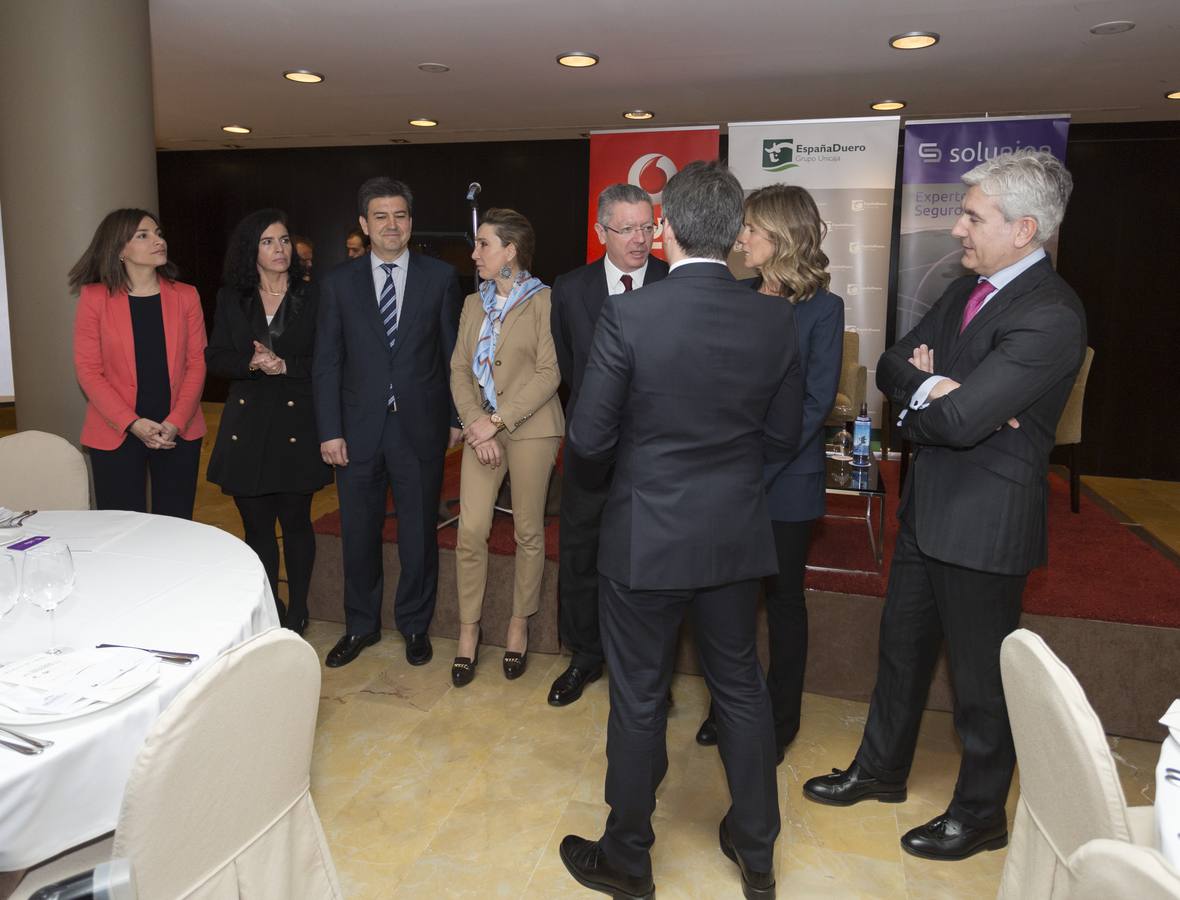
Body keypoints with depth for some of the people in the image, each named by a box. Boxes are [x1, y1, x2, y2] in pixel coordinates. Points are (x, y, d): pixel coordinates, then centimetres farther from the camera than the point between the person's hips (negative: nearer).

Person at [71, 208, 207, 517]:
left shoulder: (186, 296, 5)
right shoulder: (94, 297, -1)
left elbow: (196, 363, 2)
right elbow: (88, 370, -3)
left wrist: (176, 422, -10)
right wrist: (133, 423, -14)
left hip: (179, 432, 2)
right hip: (116, 434, -1)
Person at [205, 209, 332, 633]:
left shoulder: (311, 297, 1)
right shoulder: (231, 299, 8)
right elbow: (215, 358, 4)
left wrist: (285, 366, -17)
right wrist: (252, 363, -14)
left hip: (296, 422, -2)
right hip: (247, 423, 2)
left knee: (295, 522, 6)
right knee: (256, 525, 8)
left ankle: (297, 612, 22)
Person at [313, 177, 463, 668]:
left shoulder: (440, 277, 1)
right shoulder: (339, 282, 4)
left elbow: (455, 352, 3)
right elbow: (326, 362, 2)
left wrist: (457, 418, 1)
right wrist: (329, 431, -4)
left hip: (420, 427, -1)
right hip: (359, 429, 1)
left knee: (418, 535, 9)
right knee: (358, 534, 12)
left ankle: (414, 625, 29)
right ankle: (361, 625, 32)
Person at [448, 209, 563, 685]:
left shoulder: (543, 301, -5)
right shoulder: (474, 304, 13)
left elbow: (549, 373, -12)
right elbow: (459, 368, 8)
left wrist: (498, 420, -16)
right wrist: (473, 422, -8)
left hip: (530, 428, -4)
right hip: (482, 430, 4)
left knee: (528, 531, 6)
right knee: (470, 530, -2)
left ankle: (519, 625, 22)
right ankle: (468, 631, 13)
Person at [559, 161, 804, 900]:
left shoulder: (628, 315, -17)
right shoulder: (776, 318, -6)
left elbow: (589, 438, -12)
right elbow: (783, 439, 1)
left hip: (646, 538, -3)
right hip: (737, 535, 4)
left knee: (640, 699, 13)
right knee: (741, 687, 20)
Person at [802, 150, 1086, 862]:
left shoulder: (1051, 317, -22)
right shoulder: (967, 290, 7)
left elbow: (960, 418, -29)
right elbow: (893, 366, 4)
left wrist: (918, 399, -9)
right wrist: (934, 388, -17)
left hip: (986, 521, -8)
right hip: (929, 505, 9)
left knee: (981, 674, 10)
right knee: (902, 644, 21)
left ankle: (981, 813, 33)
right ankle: (881, 769, 41)